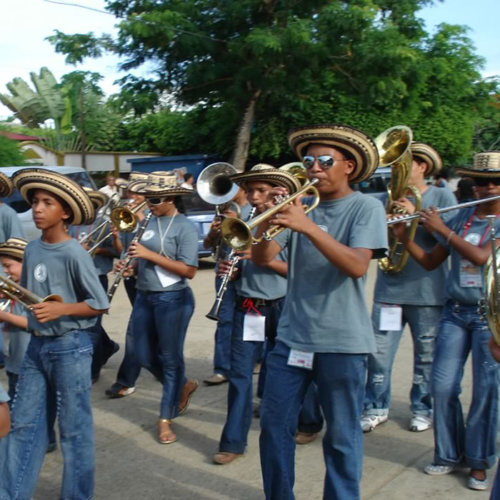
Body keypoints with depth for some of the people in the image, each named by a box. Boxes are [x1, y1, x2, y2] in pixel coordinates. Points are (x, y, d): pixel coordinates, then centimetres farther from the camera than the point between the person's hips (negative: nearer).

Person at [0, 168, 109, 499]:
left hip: (70, 347, -6)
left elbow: (100, 304, -12)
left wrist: (60, 309, -23)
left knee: (74, 428, 6)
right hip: (37, 345, 6)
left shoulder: (74, 253, -15)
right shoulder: (32, 249, 4)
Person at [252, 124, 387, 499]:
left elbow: (357, 266, -20)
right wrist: (268, 217, -19)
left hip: (343, 342, -4)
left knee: (342, 437, 7)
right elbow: (261, 257, -1)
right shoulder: (300, 205, 6)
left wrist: (308, 226, -27)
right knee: (275, 426, 10)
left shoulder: (366, 207, -5)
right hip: (292, 337, 4)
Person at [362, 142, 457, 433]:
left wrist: (416, 214, -18)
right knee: (379, 352, 0)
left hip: (428, 292, -2)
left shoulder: (442, 197, 3)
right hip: (389, 288, 2)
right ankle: (376, 408, 15)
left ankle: (422, 409, 24)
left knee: (427, 355, 8)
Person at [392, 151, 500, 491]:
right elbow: (431, 262, 11)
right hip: (456, 311, 4)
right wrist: (405, 238, -4)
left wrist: (441, 228, -16)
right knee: (443, 386, 2)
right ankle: (449, 454, 19)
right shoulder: (461, 217, 9)